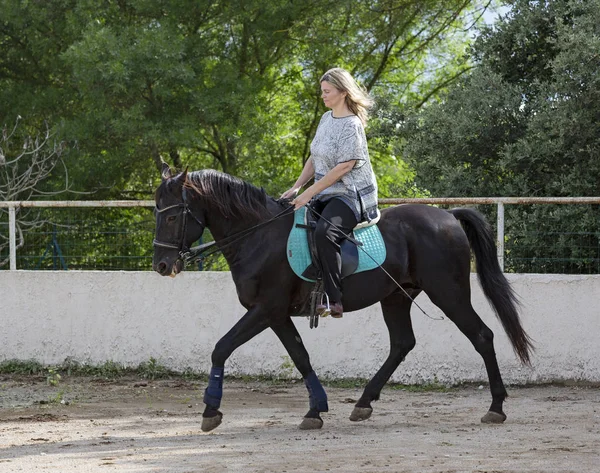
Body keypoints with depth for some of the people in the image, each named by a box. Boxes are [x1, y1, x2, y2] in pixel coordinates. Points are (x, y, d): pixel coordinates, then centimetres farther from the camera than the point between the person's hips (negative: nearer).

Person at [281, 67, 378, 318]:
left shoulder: (352, 125, -14)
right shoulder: (326, 119, 12)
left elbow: (343, 167, -20)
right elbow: (314, 159, 16)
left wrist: (308, 194, -21)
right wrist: (296, 188, 4)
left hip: (352, 195, -10)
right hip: (326, 194, 10)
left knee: (324, 231, -34)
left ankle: (333, 300, -32)